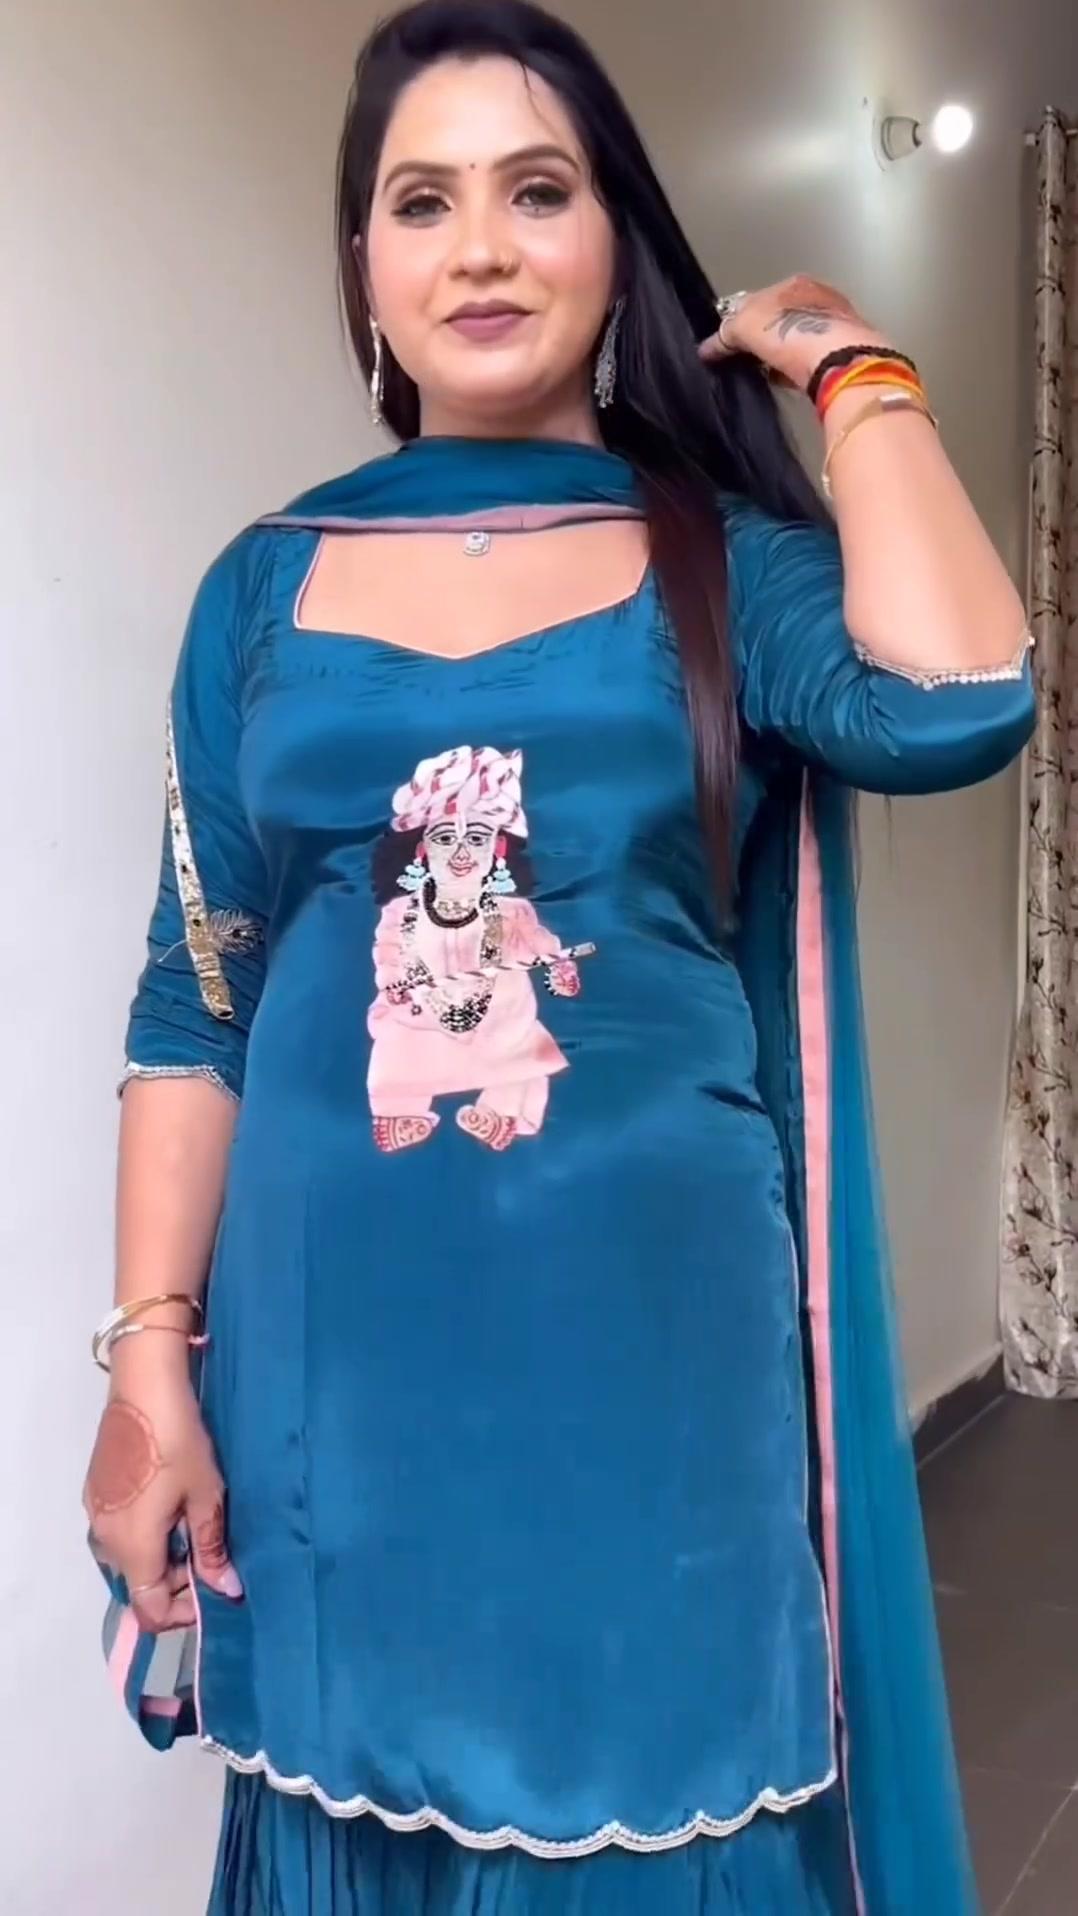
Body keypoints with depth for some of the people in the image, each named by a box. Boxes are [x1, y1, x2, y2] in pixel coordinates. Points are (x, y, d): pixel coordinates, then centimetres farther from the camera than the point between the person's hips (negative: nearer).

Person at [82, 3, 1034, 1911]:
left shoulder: (726, 556, 1)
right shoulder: (268, 583, 5)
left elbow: (951, 701, -21)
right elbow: (193, 1000, 4)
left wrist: (852, 370, -6)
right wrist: (151, 1353, -1)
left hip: (653, 1339, -1)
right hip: (339, 1350, 2)